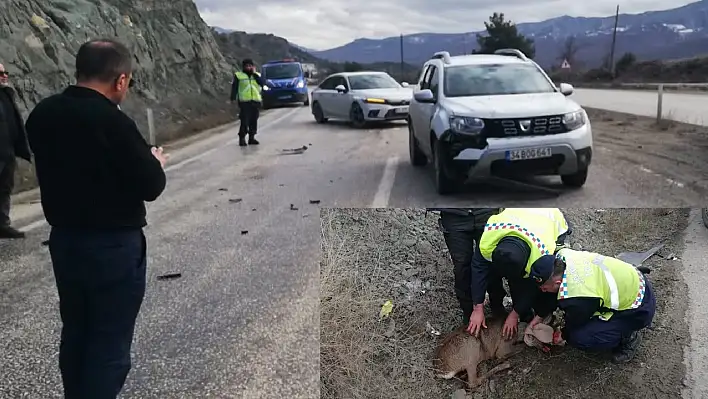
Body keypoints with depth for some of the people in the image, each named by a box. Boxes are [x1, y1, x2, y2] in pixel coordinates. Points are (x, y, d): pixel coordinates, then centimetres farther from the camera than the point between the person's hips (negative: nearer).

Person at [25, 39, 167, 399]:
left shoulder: (41, 114, 0)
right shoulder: (113, 122, -22)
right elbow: (150, 187, -16)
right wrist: (155, 162, 5)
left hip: (63, 239, 8)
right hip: (114, 245, -7)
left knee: (75, 332, 21)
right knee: (110, 343, 5)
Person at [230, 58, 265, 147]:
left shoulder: (257, 75, 14)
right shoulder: (238, 75, 5)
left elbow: (263, 83, -4)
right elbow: (234, 88, 3)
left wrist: (254, 74, -6)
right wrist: (233, 98, -7)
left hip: (256, 101, 3)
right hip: (244, 102, -3)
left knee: (254, 121, 7)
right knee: (244, 121, -9)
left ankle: (252, 137, 17)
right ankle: (242, 138, -2)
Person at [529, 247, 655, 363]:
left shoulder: (577, 298, -35)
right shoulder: (562, 256, -16)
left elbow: (573, 325, -11)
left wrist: (562, 335, 9)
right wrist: (539, 316, 9)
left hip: (639, 310, -8)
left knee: (578, 338, -19)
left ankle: (628, 337, 2)